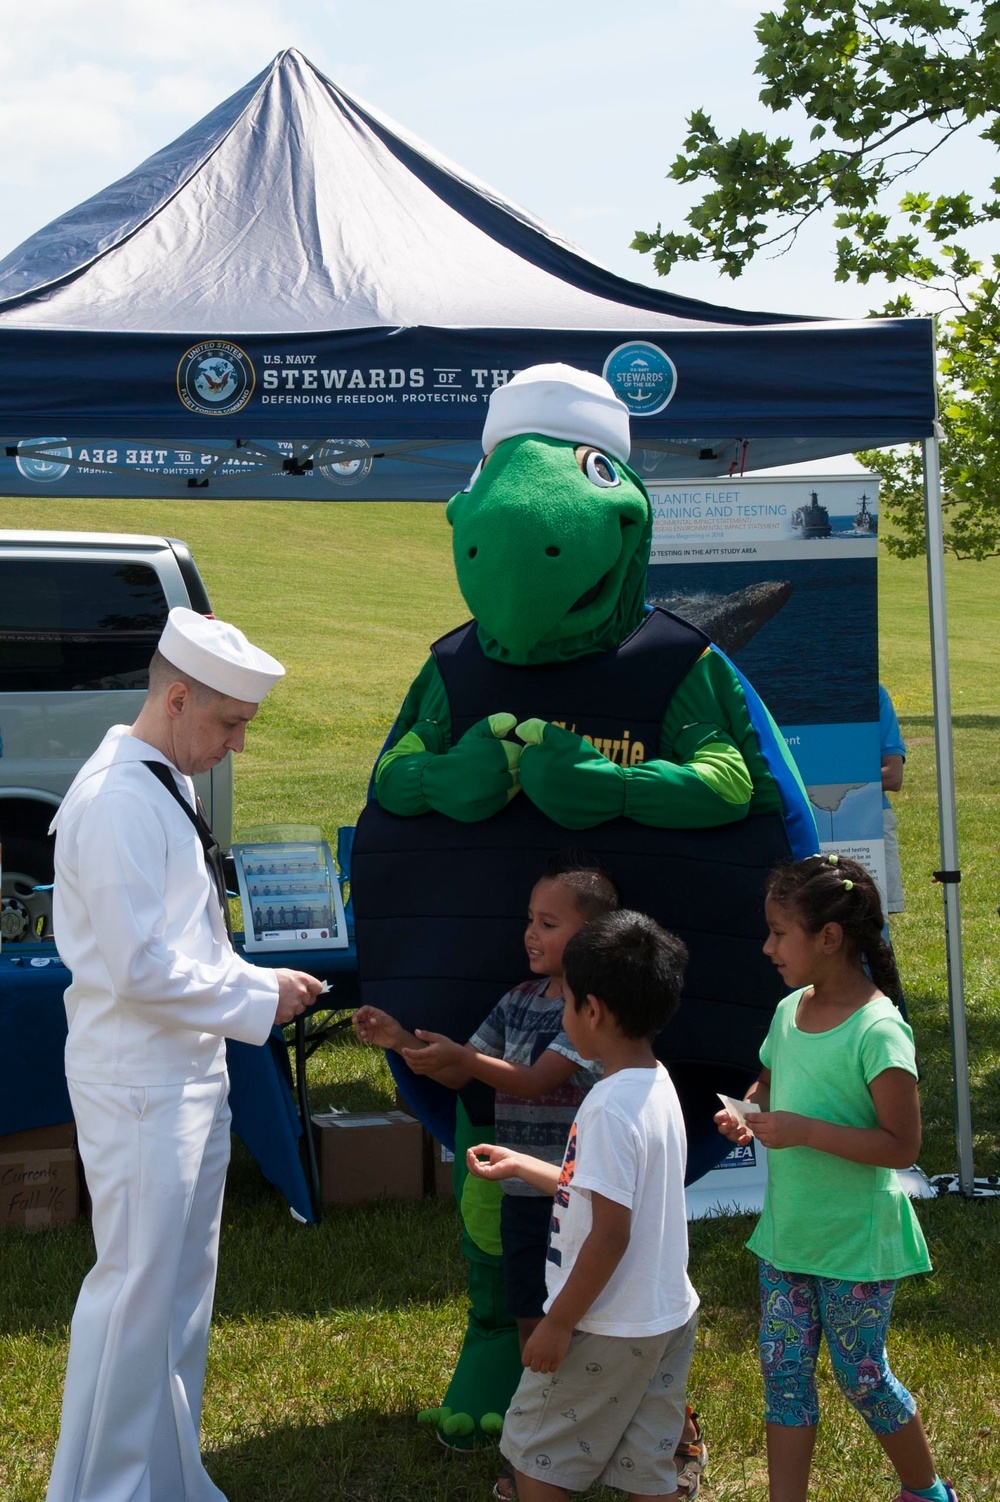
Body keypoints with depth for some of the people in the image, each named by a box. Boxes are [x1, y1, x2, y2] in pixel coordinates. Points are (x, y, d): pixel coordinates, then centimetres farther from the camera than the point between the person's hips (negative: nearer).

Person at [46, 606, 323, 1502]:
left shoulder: (168, 786, 11)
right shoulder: (118, 802, -21)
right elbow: (140, 966, -23)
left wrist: (253, 983, 6)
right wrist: (258, 999, -15)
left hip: (187, 1072, 10)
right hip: (138, 1084, -10)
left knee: (181, 1287, 17)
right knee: (138, 1291, -1)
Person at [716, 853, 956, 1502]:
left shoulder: (877, 1030, -21)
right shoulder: (789, 1011, 1)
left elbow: (902, 1146, -22)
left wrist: (805, 1131, -28)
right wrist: (747, 1113, -3)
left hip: (855, 1240, -6)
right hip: (788, 1230, 6)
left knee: (862, 1376, 9)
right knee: (784, 1372, 9)